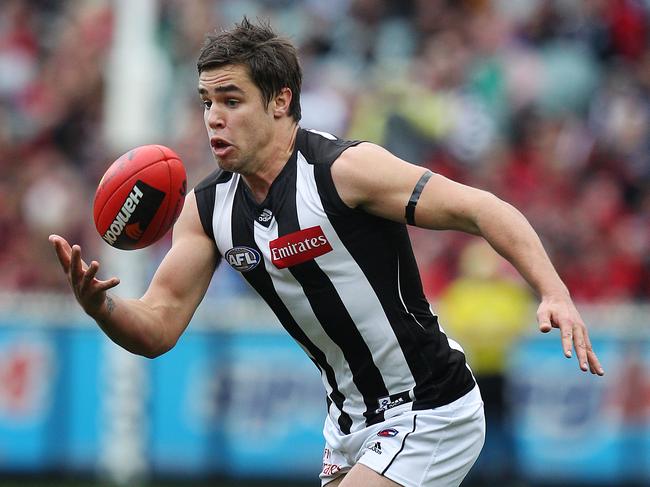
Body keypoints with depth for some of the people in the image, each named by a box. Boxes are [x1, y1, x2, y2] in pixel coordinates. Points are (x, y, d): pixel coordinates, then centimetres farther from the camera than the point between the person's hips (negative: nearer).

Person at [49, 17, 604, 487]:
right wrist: (99, 305, -23)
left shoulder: (345, 169, -20)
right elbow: (157, 328, -1)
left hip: (429, 416, -8)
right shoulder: (207, 208, 1)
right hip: (352, 422, 8)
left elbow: (481, 210, -23)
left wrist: (555, 293, -37)